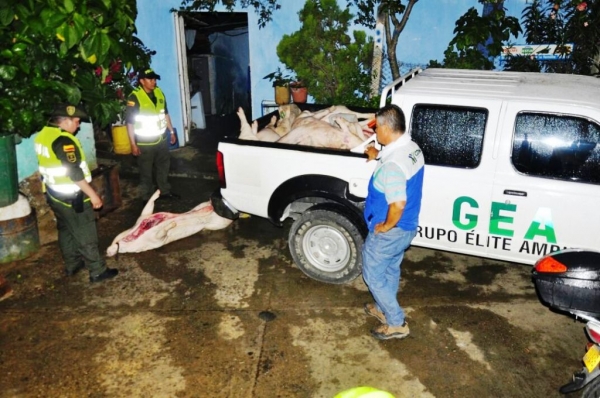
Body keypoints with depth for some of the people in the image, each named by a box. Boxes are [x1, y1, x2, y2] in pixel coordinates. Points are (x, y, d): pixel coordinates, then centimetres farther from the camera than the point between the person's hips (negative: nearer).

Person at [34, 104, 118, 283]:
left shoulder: (42, 136, 7)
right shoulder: (63, 140, -23)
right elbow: (74, 172, -27)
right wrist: (92, 194, -21)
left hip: (54, 194, 10)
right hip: (71, 198, -10)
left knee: (66, 231, 21)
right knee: (86, 235, -1)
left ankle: (71, 265, 35)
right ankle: (98, 271, 7)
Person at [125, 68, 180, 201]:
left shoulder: (159, 93, 3)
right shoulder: (135, 97, -16)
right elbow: (130, 122, -15)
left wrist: (172, 131, 15)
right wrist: (133, 144, -16)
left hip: (161, 139, 6)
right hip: (145, 143, -6)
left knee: (163, 167, 19)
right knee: (146, 172, 6)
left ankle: (165, 191, 35)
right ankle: (147, 198, 19)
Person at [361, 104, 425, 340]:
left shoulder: (392, 164, -32)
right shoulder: (412, 149, -2)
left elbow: (398, 205, -36)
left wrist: (384, 226, -20)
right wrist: (379, 157, 13)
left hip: (389, 231, -9)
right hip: (407, 228, 9)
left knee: (373, 275, 10)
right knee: (390, 270, 26)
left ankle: (396, 323, 21)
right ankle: (384, 309, 46)